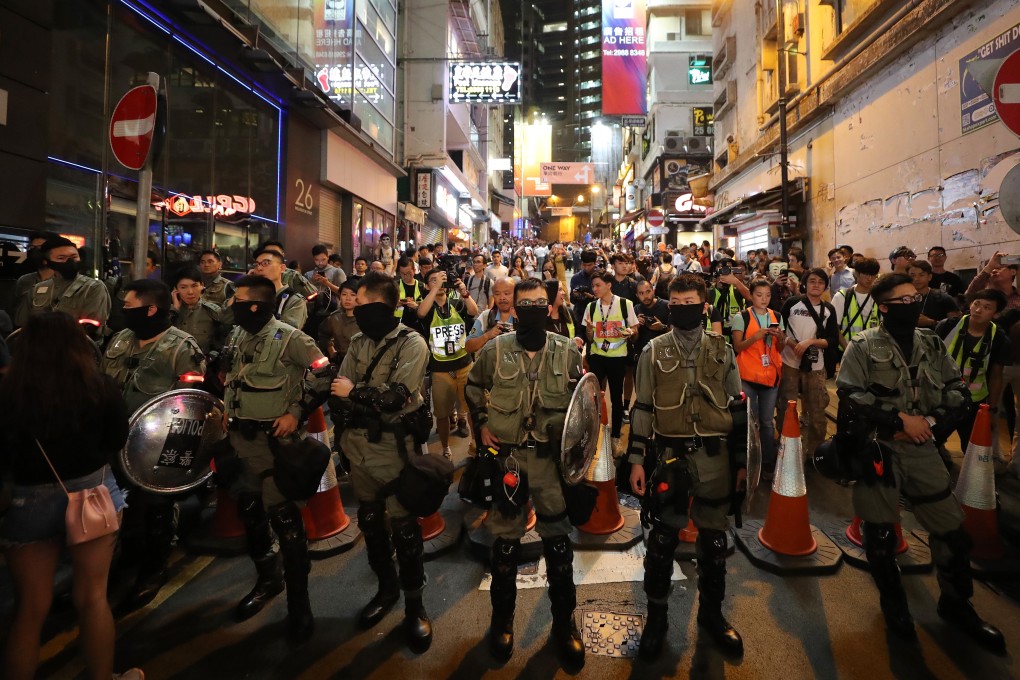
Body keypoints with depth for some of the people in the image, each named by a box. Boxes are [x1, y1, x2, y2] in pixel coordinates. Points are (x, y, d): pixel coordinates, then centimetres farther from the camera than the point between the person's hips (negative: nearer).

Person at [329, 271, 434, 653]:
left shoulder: (412, 344, -11)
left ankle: (415, 605, 22)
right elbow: (338, 392, 3)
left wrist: (355, 393, -12)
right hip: (359, 447, 7)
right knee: (369, 521, 19)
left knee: (403, 527, 2)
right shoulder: (359, 343, 8)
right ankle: (386, 588, 40)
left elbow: (398, 395, -22)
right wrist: (370, 407, -16)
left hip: (394, 449, -6)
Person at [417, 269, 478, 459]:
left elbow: (474, 311, -16)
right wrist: (437, 287, -28)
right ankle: (446, 448, 27)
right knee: (442, 412, 9)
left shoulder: (457, 304, 3)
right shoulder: (428, 308, -1)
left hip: (464, 365, 1)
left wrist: (464, 292, -32)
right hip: (440, 369, -1)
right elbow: (421, 312, -25)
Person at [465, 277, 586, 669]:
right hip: (507, 455, 0)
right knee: (505, 539, 12)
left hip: (552, 456, 1)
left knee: (558, 539, 10)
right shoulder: (494, 350, -6)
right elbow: (473, 387, 11)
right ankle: (502, 618, 34)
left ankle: (564, 622, 30)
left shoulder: (567, 351, -4)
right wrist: (482, 424, 3)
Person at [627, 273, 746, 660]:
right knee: (662, 540, 8)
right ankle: (656, 616, 27)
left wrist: (742, 462, 6)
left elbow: (737, 408, 7)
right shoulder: (654, 351, -1)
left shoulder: (722, 351, 4)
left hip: (715, 457, 2)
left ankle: (711, 612, 35)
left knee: (714, 539, 13)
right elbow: (642, 409, 0)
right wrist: (636, 460, -4)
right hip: (669, 455, -1)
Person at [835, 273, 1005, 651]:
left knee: (951, 528, 9)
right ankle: (893, 603, 30)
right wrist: (900, 419, -17)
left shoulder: (933, 345, 8)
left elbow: (958, 390, 7)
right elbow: (849, 395, -15)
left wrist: (932, 422, -10)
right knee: (880, 533, 7)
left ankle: (956, 605, 33)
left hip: (922, 449, 4)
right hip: (876, 449, -4)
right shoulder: (863, 347, -7)